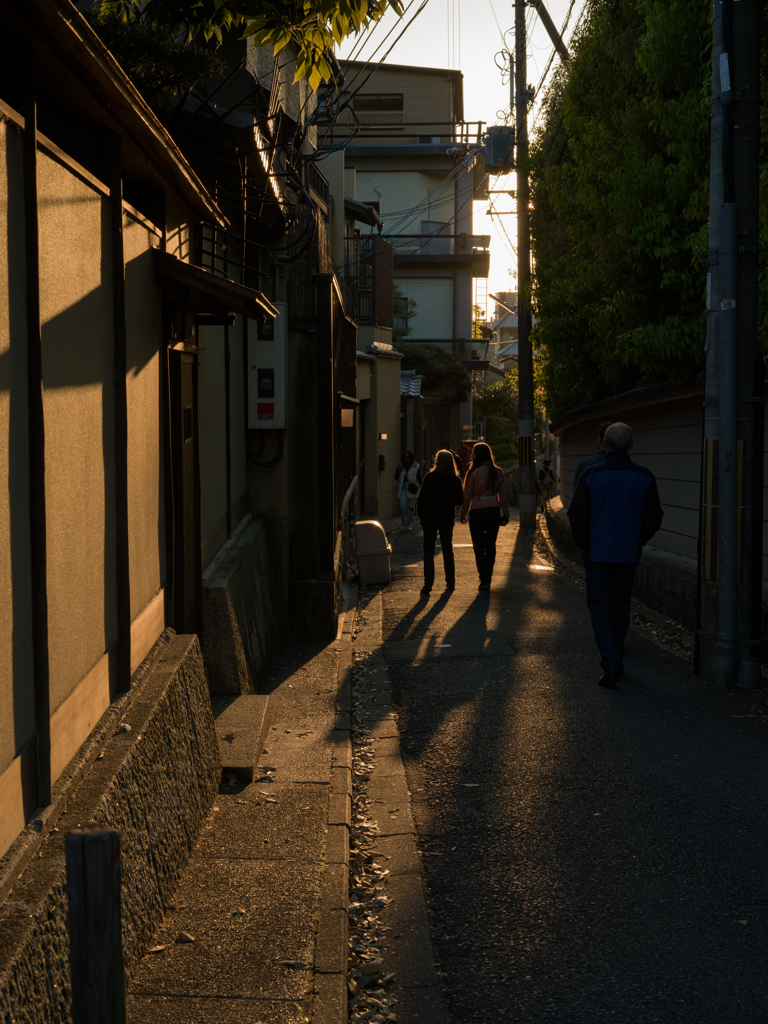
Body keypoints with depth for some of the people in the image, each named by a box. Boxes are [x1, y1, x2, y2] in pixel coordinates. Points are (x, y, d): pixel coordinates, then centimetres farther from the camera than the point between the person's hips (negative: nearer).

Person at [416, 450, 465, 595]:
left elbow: (422, 499, -10)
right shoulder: (456, 480, -4)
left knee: (428, 551, 0)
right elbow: (460, 500, 2)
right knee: (448, 549, 17)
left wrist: (420, 514, 2)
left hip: (430, 518, -3)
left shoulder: (430, 477, -11)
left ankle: (428, 584, -9)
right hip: (447, 519, 3)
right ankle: (450, 582, 21)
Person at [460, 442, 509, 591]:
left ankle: (484, 580, -6)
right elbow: (503, 495, 3)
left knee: (479, 547, 2)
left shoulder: (474, 473, -10)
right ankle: (488, 578, 23)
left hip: (477, 512, -4)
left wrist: (463, 515, 5)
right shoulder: (498, 472, 2)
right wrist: (505, 514, 9)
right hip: (494, 511, 4)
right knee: (491, 545, 15)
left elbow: (467, 496, -6)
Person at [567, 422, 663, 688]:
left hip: (597, 554, -2)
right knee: (621, 608, 17)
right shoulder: (644, 477, -2)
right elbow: (654, 519, 1)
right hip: (629, 555, 2)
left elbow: (576, 516, -5)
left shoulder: (591, 474, -8)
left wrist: (585, 545, 11)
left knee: (600, 608, 1)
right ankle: (615, 659, 27)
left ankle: (611, 664, -12)